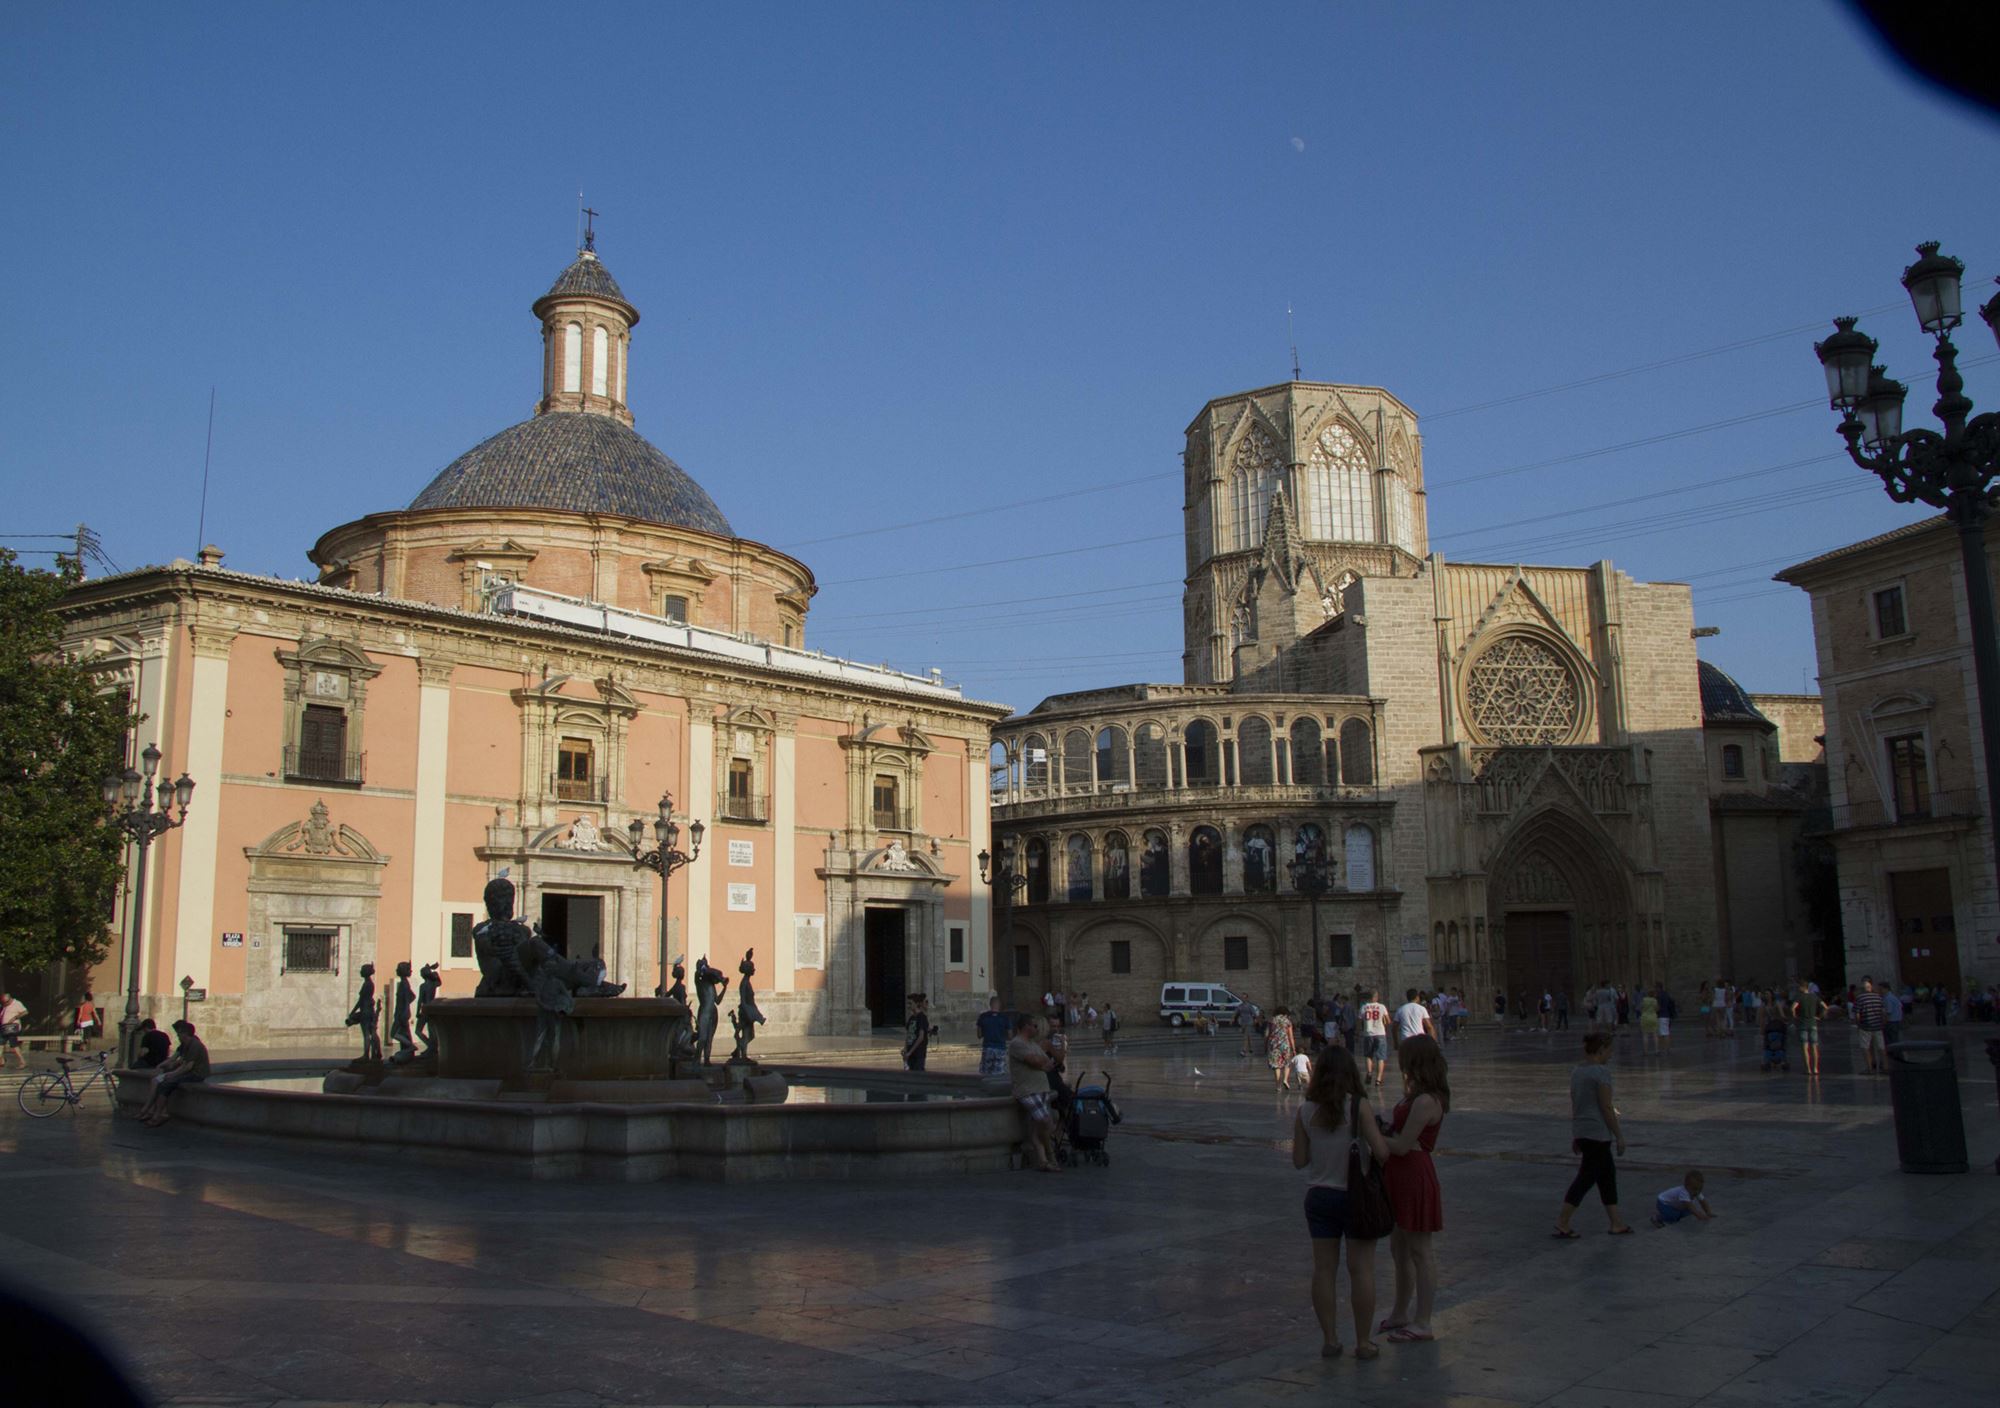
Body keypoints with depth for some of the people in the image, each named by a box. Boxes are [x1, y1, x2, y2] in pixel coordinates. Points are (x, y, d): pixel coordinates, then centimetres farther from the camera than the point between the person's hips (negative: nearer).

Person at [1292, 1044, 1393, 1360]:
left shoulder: (1305, 1112, -4)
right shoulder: (1358, 1106, -14)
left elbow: (1299, 1160, -1)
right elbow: (1381, 1153, -16)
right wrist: (1383, 1138, 5)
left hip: (1319, 1197, 3)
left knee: (1324, 1268, 9)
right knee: (1361, 1269, 6)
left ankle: (1329, 1340, 15)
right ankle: (1363, 1342, 12)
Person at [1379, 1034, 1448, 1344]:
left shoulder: (1425, 1102, -22)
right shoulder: (1416, 1097, 10)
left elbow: (1402, 1146, -21)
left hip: (1415, 1178, -10)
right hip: (1400, 1178, 10)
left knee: (1420, 1251, 1)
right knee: (1399, 1249, 19)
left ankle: (1422, 1323, 11)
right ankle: (1400, 1314, 32)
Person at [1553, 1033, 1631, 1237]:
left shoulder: (1576, 1072, 11)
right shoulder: (1601, 1072, -14)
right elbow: (1606, 1107, -14)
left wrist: (1575, 1137, 20)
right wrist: (1619, 1136, -7)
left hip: (1581, 1132, 9)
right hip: (1598, 1132, -9)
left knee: (1608, 1174, 16)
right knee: (1587, 1178, -4)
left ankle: (1616, 1224, 20)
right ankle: (1562, 1224, -5)